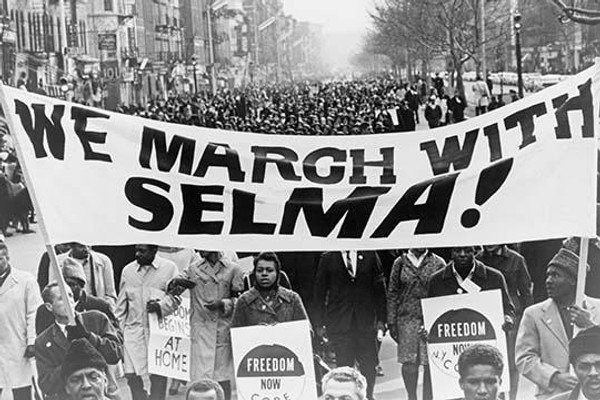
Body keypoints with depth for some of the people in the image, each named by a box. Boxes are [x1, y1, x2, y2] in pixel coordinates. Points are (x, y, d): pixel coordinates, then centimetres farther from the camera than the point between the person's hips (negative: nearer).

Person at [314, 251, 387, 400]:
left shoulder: (369, 255, 6)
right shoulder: (327, 259, 4)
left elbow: (379, 288, 7)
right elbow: (319, 292, 6)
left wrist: (381, 319, 2)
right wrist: (320, 323, 2)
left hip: (366, 322, 1)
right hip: (339, 323, -1)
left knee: (369, 365, 3)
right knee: (344, 366, -1)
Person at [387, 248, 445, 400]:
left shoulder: (438, 262, 5)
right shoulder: (400, 262, 7)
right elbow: (392, 293, 8)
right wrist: (391, 322, 3)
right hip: (407, 318, 1)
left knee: (430, 363, -2)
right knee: (409, 362, -1)